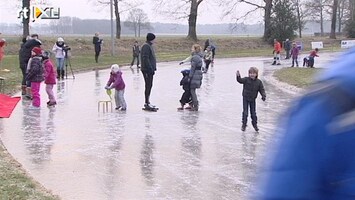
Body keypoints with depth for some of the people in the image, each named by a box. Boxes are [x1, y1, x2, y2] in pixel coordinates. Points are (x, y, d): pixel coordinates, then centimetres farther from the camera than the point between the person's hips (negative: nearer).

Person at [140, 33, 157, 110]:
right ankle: (147, 103, -5)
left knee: (149, 86, 13)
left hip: (149, 69, 10)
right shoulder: (146, 46, -15)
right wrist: (150, 68, -23)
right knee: (148, 86, -8)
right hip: (147, 70, -10)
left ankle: (147, 102, 19)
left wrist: (153, 68, 19)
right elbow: (145, 59, -22)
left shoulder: (149, 46, 18)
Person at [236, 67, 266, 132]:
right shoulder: (246, 79, -10)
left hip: (253, 99, 2)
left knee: (253, 113, 8)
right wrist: (238, 76, -46)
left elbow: (262, 89, -1)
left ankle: (255, 125, 24)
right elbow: (240, 80, -25)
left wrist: (263, 95, -18)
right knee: (245, 112, -3)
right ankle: (244, 125, 9)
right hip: (245, 98, -2)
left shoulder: (259, 82, -3)